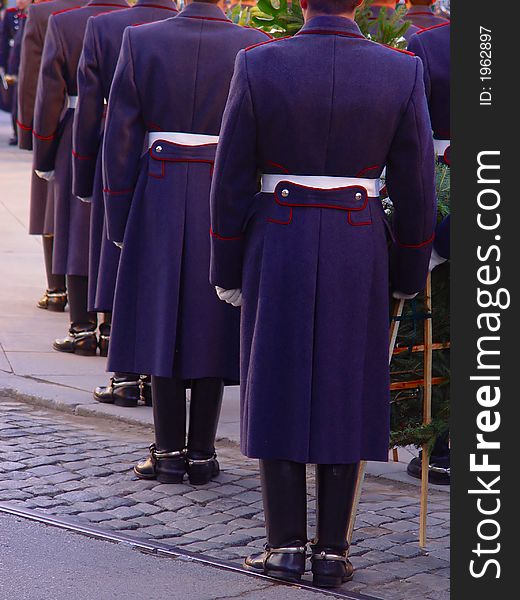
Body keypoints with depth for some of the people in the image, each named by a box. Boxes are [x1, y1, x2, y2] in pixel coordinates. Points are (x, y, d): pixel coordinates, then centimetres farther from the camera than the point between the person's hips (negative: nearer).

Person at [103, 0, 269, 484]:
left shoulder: (140, 41, -5)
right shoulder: (254, 47, -6)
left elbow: (120, 139, -3)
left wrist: (119, 221, 4)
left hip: (159, 199, 0)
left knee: (162, 323, 8)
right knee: (211, 327, 8)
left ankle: (169, 452, 11)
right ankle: (202, 453, 11)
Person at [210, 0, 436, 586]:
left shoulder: (257, 65, -8)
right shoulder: (402, 72, -5)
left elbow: (231, 181, -4)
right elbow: (416, 188, -2)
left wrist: (227, 270, 5)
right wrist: (409, 273, 10)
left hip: (276, 250, -1)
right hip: (359, 255, 1)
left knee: (277, 391, 7)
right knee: (344, 396, 7)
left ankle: (285, 545, 7)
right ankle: (332, 550, 9)